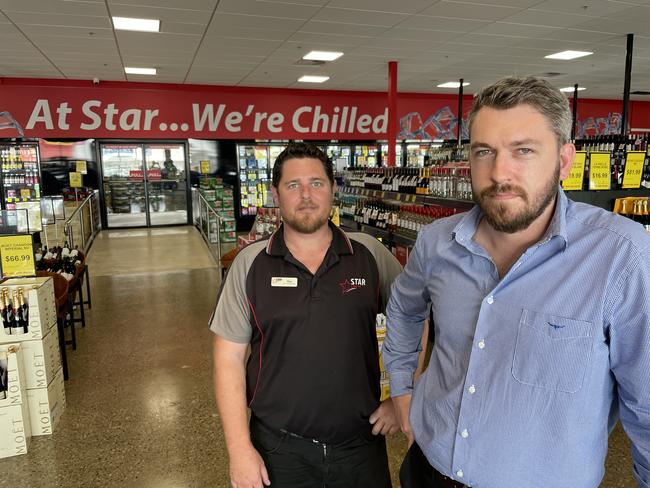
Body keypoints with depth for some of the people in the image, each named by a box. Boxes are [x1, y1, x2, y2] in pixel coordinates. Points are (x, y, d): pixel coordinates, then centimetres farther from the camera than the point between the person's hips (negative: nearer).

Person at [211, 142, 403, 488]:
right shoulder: (249, 264, -6)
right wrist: (240, 449, -8)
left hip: (362, 443, 1)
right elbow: (229, 358, -5)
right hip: (278, 449, 0)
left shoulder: (370, 254, -4)